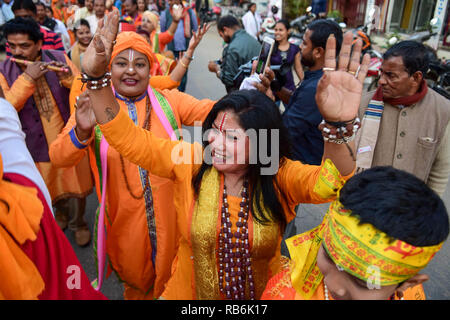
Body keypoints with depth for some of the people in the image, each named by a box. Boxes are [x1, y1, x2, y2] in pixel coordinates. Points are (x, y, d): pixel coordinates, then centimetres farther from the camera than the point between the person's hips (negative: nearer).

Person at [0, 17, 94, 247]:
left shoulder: (59, 58, -5)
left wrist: (68, 78, -26)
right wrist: (27, 78, -25)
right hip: (38, 144, 1)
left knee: (75, 186, 10)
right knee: (51, 189, 19)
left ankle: (78, 223, 34)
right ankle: (60, 213, 49)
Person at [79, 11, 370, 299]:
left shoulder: (279, 175, -20)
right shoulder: (191, 163, -18)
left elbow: (330, 182, -37)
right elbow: (128, 137, -22)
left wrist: (337, 125, -57)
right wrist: (97, 78, -36)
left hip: (261, 293, 0)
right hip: (191, 291, 1)